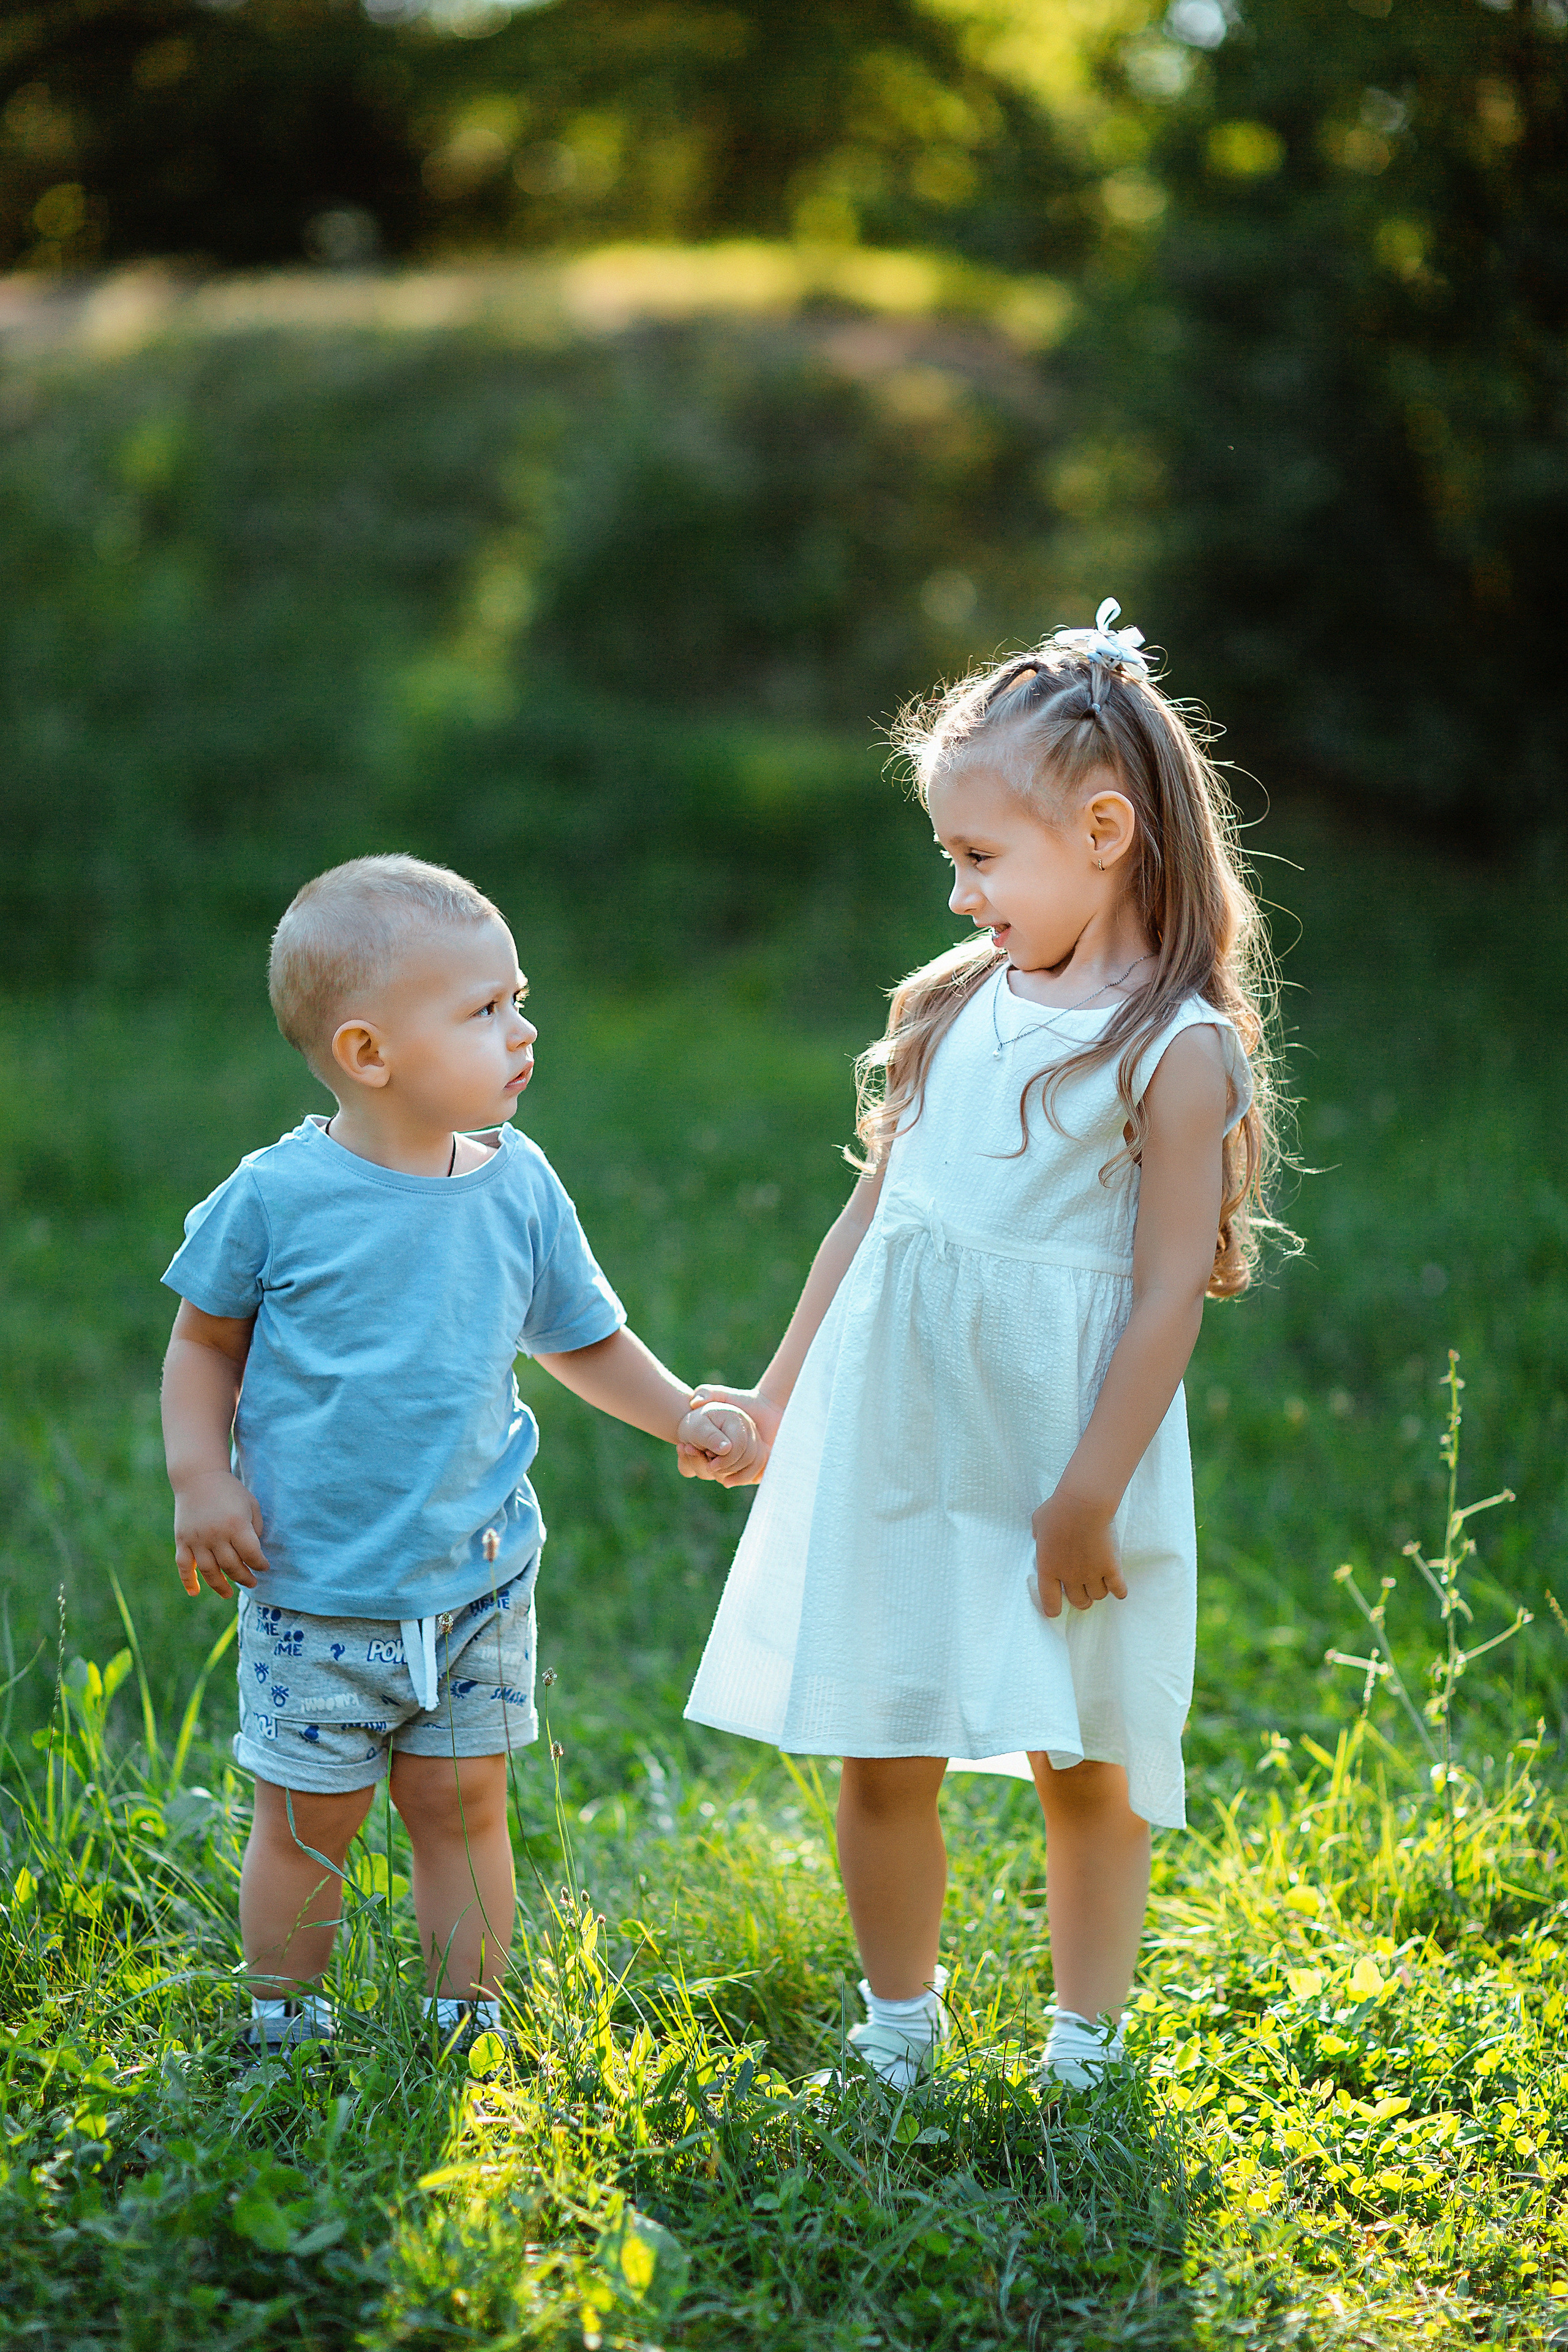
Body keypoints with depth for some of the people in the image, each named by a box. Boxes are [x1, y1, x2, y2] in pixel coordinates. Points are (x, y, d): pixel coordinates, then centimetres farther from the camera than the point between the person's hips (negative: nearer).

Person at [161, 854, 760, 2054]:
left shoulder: (518, 1188, -1)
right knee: (309, 1819, 6)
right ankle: (285, 2030, 25)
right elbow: (206, 1341, 1)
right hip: (316, 1589, -3)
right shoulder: (279, 1196, -12)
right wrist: (201, 1478, -10)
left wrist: (685, 1415, 2)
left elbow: (583, 1335, 14)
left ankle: (469, 2026, 25)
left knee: (463, 1806, 10)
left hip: (478, 1582, 3)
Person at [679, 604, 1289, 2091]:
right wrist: (778, 1397, 19)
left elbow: (1171, 1292, -12)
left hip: (1053, 1448, -5)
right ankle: (897, 2033, 26)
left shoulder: (1180, 1051, -10)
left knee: (1086, 1768, 7)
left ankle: (1084, 2049, 23)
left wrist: (1091, 1496, -15)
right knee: (878, 1758, 9)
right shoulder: (958, 1004, 8)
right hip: (890, 1435, 5)